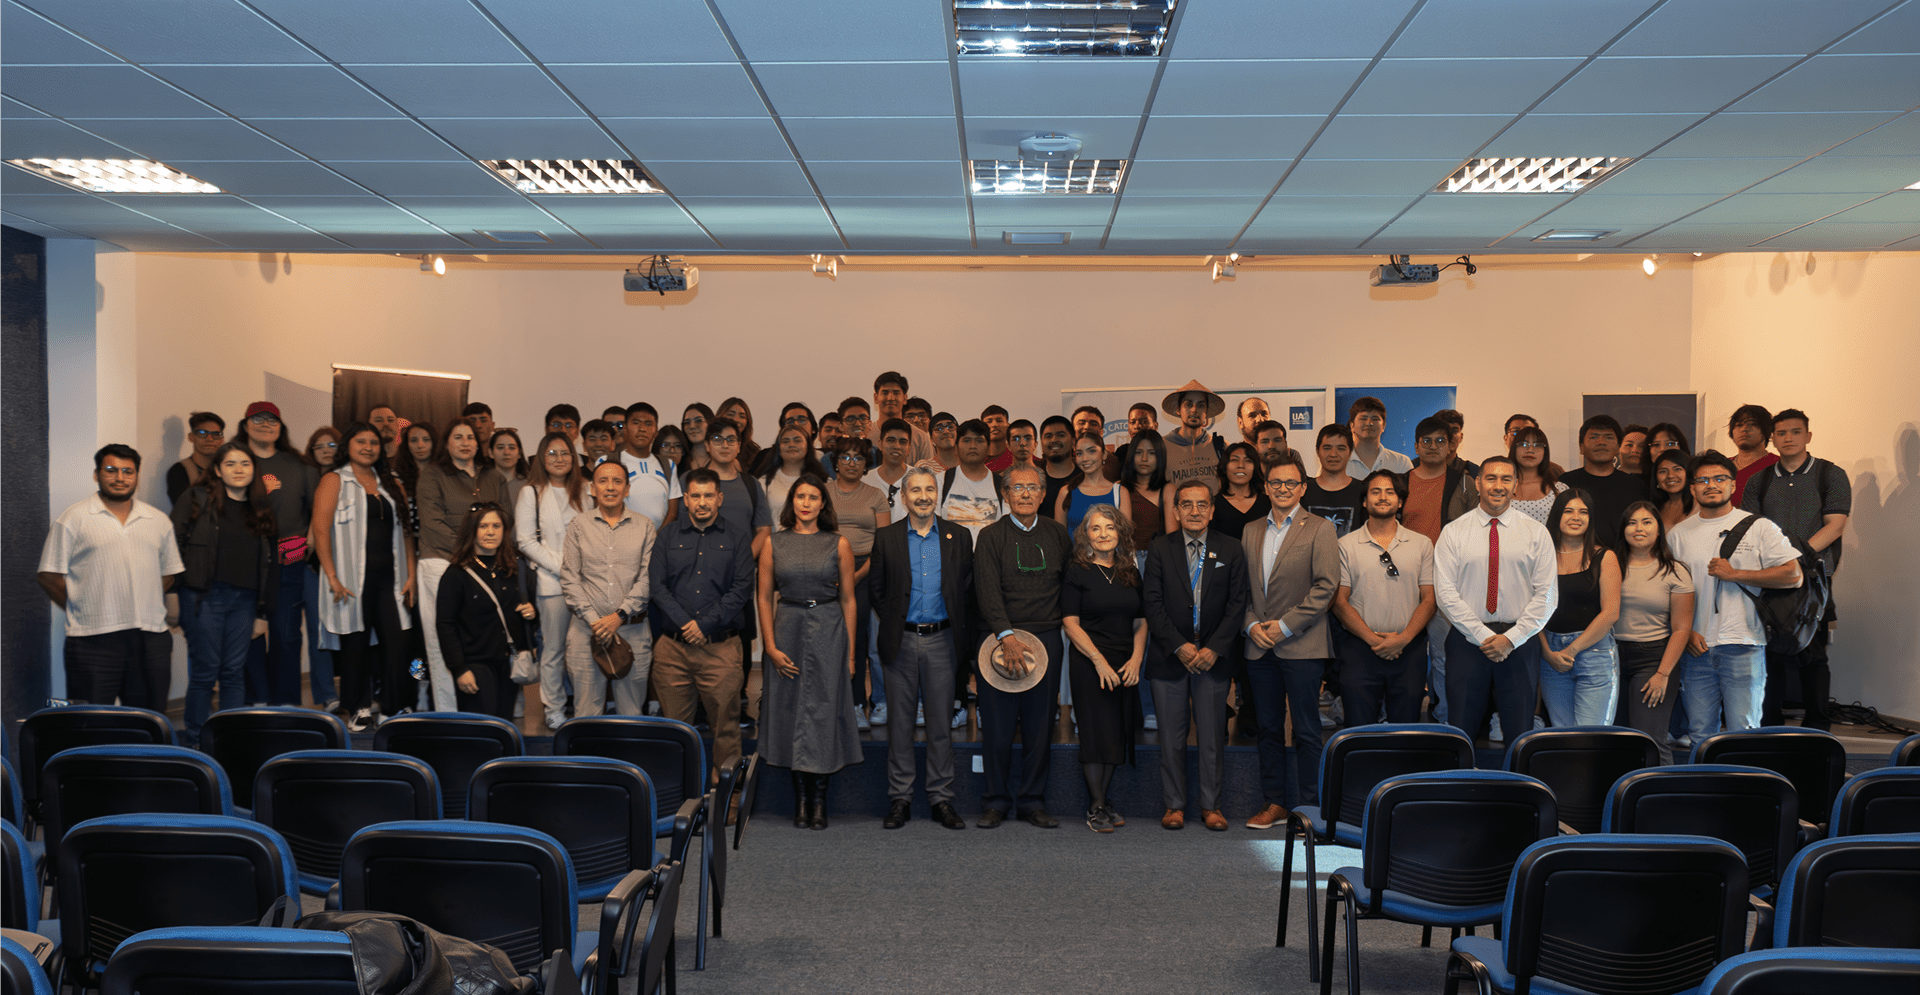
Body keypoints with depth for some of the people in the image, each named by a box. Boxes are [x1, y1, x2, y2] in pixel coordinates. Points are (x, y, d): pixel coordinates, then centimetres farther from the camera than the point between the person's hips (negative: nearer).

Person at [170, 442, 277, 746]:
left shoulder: (261, 509, 14)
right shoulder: (197, 498, 1)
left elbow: (270, 564, 16)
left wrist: (264, 612, 13)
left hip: (244, 600, 4)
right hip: (205, 597, -4)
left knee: (234, 672, 5)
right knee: (205, 672, -1)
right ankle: (194, 741, 11)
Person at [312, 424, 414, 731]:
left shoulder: (390, 484, 17)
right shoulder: (334, 481, 3)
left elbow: (404, 531, 15)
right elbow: (321, 530, -6)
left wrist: (410, 574, 6)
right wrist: (332, 577, -14)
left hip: (388, 577, 4)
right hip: (352, 578, -3)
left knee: (396, 642, -3)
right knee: (356, 642, 2)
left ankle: (397, 708, 6)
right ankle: (360, 709, 15)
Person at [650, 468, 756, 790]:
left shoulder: (738, 538, 8)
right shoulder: (668, 535, 12)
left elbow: (742, 589, -1)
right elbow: (656, 584, 4)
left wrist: (705, 623, -10)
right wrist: (684, 623, -9)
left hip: (721, 646, -1)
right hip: (672, 646, 1)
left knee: (725, 727, -2)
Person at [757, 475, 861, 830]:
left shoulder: (838, 544, 2)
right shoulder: (774, 543, 5)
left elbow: (848, 599, 3)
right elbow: (765, 598, 4)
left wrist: (850, 651, 0)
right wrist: (770, 646, -5)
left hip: (828, 631, -1)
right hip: (787, 630, 1)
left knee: (823, 711, -1)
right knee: (790, 711, 4)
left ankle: (819, 800, 7)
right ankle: (801, 798, 13)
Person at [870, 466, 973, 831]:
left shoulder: (959, 536, 6)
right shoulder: (886, 538, 4)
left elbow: (968, 588, 7)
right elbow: (876, 588, 9)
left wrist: (961, 632, 2)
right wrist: (892, 623, 3)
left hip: (941, 640, 0)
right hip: (900, 643, 0)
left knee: (941, 722, 5)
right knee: (900, 722, 4)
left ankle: (941, 798, 13)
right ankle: (900, 799, 12)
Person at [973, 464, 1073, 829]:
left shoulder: (1058, 535, 10)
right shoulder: (990, 536, -1)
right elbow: (988, 589, -12)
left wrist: (1063, 625, 6)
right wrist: (1008, 636, -23)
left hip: (1046, 638, 3)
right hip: (1000, 637, -2)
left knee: (1040, 726, 5)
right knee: (998, 727, 0)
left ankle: (1032, 801, 16)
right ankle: (996, 802, 13)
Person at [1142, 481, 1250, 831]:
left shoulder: (1231, 549, 5)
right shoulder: (1160, 549, 4)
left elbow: (1237, 604, 1)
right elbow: (1152, 604, -1)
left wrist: (1213, 649, -9)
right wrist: (1179, 646, -11)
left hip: (1213, 657, 0)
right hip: (1170, 656, 0)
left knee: (1213, 736, 4)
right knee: (1171, 737, 4)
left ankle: (1211, 806, 16)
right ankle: (1174, 805, 15)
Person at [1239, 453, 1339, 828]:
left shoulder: (1319, 530, -2)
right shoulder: (1251, 532, 13)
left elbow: (1326, 587, -10)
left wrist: (1285, 626, -13)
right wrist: (1252, 625, -3)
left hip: (1302, 646, -5)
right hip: (1259, 646, 5)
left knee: (1306, 732, 0)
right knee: (1268, 729, 10)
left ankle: (1310, 807, 8)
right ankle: (1274, 803, 18)